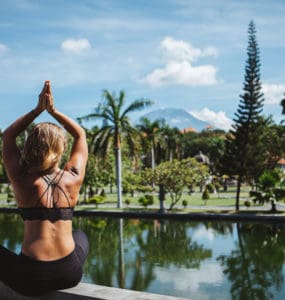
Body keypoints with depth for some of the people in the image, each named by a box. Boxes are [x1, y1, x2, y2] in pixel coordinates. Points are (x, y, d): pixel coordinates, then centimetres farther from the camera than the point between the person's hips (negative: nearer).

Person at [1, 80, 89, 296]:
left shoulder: (22, 181, -5)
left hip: (31, 278, -2)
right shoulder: (73, 179, -1)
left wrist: (38, 110, 6)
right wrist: (52, 110, 11)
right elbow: (80, 135, 17)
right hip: (70, 274, 2)